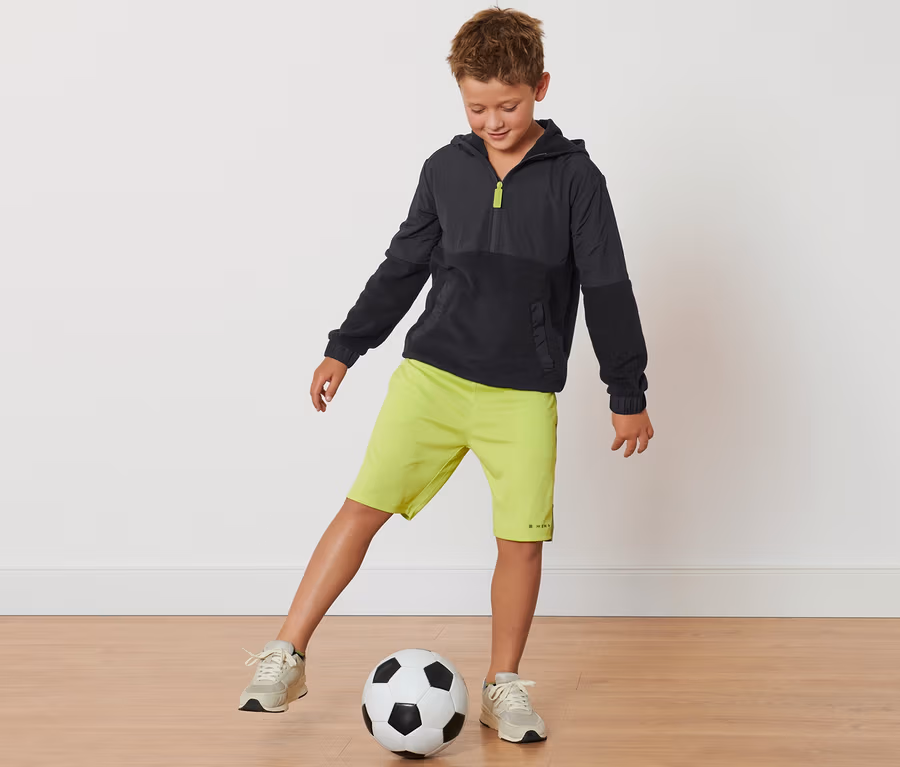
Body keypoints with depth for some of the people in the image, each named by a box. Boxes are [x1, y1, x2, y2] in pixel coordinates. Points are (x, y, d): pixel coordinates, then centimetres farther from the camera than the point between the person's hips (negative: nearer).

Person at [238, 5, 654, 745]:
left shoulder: (575, 177, -2)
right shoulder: (445, 169, 5)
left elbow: (608, 289, 0)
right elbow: (402, 268, 14)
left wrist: (628, 393, 1)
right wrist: (344, 349, 13)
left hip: (525, 393, -1)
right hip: (430, 375, 1)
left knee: (522, 539, -1)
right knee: (363, 507, -5)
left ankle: (504, 686, 18)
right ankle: (286, 658, 2)